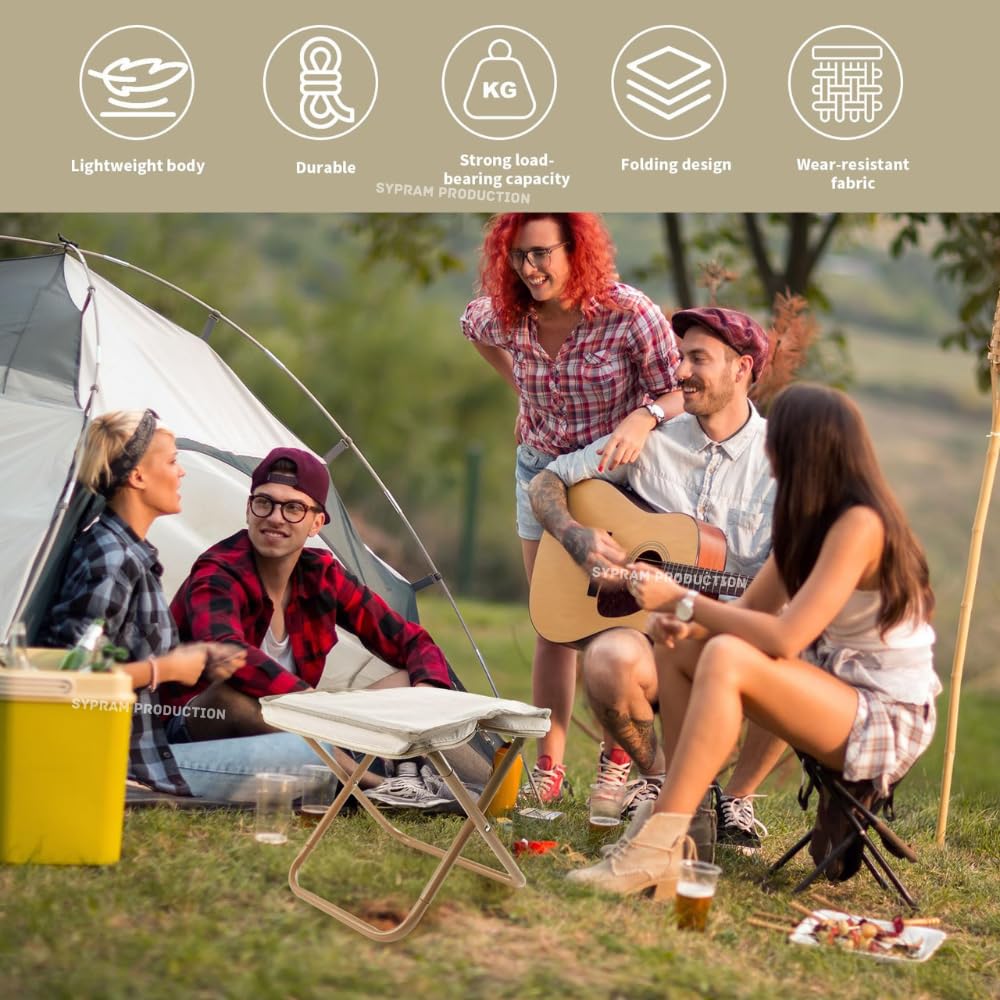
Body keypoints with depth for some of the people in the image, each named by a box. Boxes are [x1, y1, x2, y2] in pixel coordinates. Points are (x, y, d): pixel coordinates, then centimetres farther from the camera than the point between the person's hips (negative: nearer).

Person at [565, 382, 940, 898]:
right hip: (833, 689, 10)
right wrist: (687, 622, -11)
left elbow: (785, 638, -29)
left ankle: (655, 850, -30)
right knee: (679, 650, 3)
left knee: (727, 659, -31)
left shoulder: (859, 524, -21)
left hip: (887, 719, -10)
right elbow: (751, 609, 11)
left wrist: (682, 600, -21)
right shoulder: (811, 519, 8)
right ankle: (677, 829, -6)